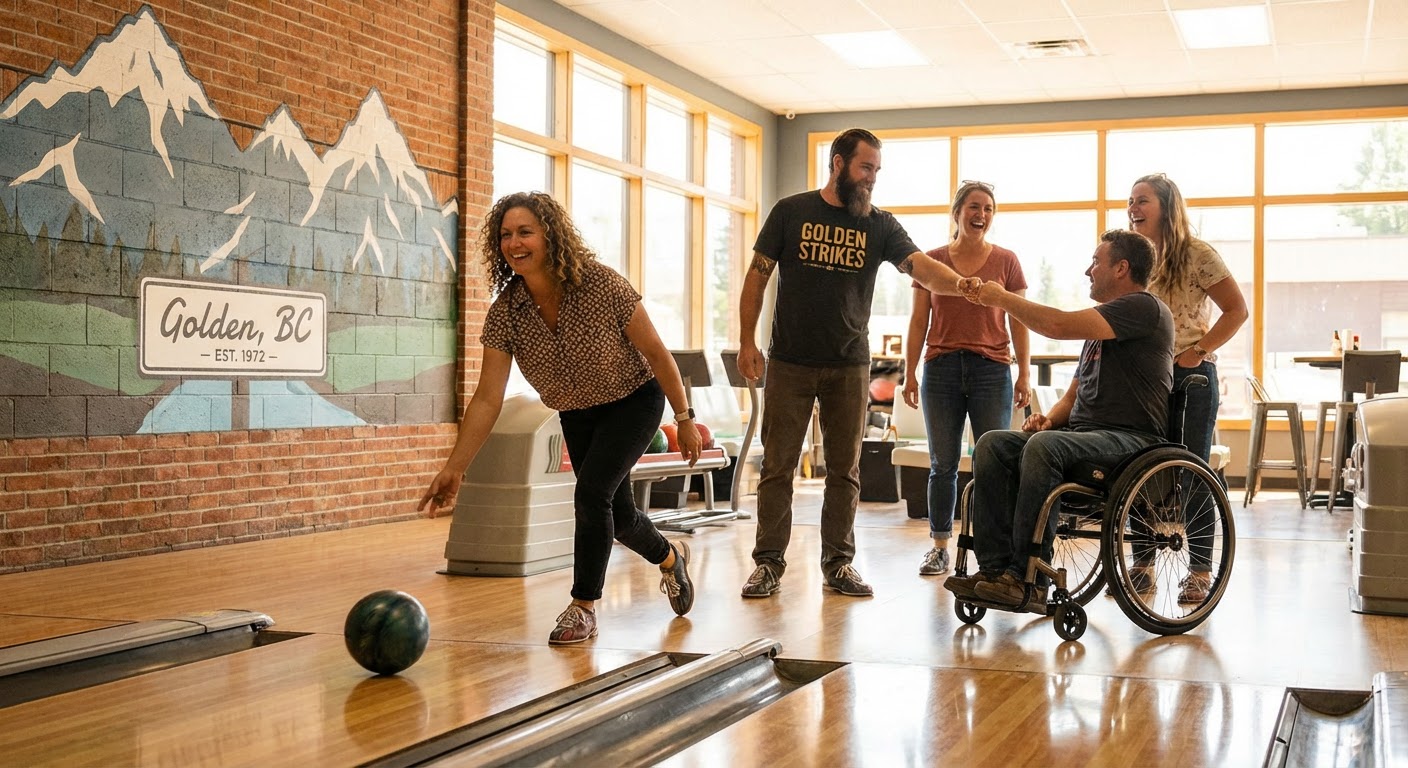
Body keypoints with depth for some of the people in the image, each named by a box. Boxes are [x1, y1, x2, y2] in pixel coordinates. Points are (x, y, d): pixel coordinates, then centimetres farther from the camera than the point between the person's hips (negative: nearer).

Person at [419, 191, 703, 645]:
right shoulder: (504, 313, -21)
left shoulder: (600, 285, -30)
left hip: (634, 400, -4)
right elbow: (487, 400, -21)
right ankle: (671, 557, 48)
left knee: (591, 492, -24)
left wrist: (685, 419, -13)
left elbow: (655, 352, -19)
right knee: (616, 515, 15)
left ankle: (583, 609, -8)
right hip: (577, 414, 5)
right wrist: (454, 468, -28)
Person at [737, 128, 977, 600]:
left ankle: (838, 563, 15)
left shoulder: (880, 225, 4)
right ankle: (769, 563, 6)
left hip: (849, 366, 2)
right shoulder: (791, 212, 1)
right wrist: (747, 340, -2)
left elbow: (921, 267, -10)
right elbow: (757, 275, 4)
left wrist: (963, 284, -30)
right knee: (777, 466, 0)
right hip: (790, 363, -2)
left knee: (845, 469, 6)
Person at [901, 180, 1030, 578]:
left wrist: (1024, 374, 0)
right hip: (941, 368, 1)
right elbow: (919, 321, 9)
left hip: (991, 369, -1)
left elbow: (1018, 321, 6)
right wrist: (909, 373, 4)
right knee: (942, 464, 5)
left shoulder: (1006, 261, 6)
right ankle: (939, 546, 13)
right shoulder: (932, 260, 8)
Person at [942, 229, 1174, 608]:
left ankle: (1027, 580, -32)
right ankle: (994, 568, -21)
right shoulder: (1102, 323, 25)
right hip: (1082, 432, 9)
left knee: (1043, 446, -35)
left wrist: (1002, 298, -6)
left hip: (1130, 440, -9)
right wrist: (1049, 418, 4)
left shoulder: (1144, 308, -7)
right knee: (993, 444, -13)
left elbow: (1058, 325, -20)